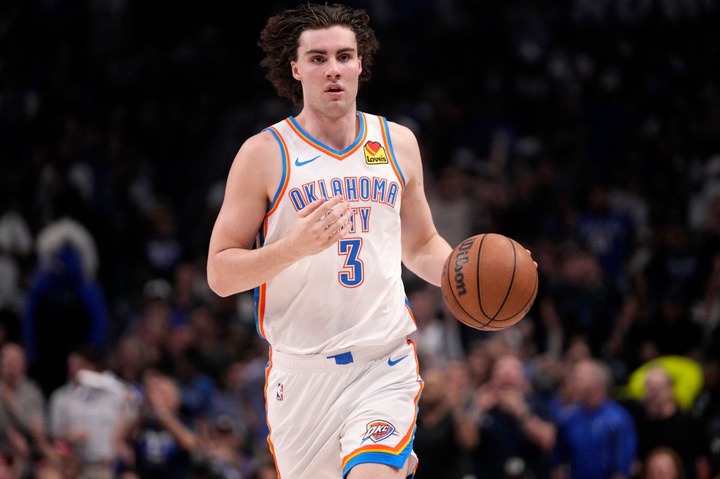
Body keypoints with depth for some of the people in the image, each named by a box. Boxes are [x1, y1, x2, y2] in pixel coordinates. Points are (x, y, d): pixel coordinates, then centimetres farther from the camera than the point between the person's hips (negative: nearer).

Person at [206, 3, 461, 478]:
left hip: (385, 367, 0)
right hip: (302, 370, 0)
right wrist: (295, 246, -20)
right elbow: (220, 273, -4)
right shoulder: (265, 154, -2)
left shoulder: (398, 143, 9)